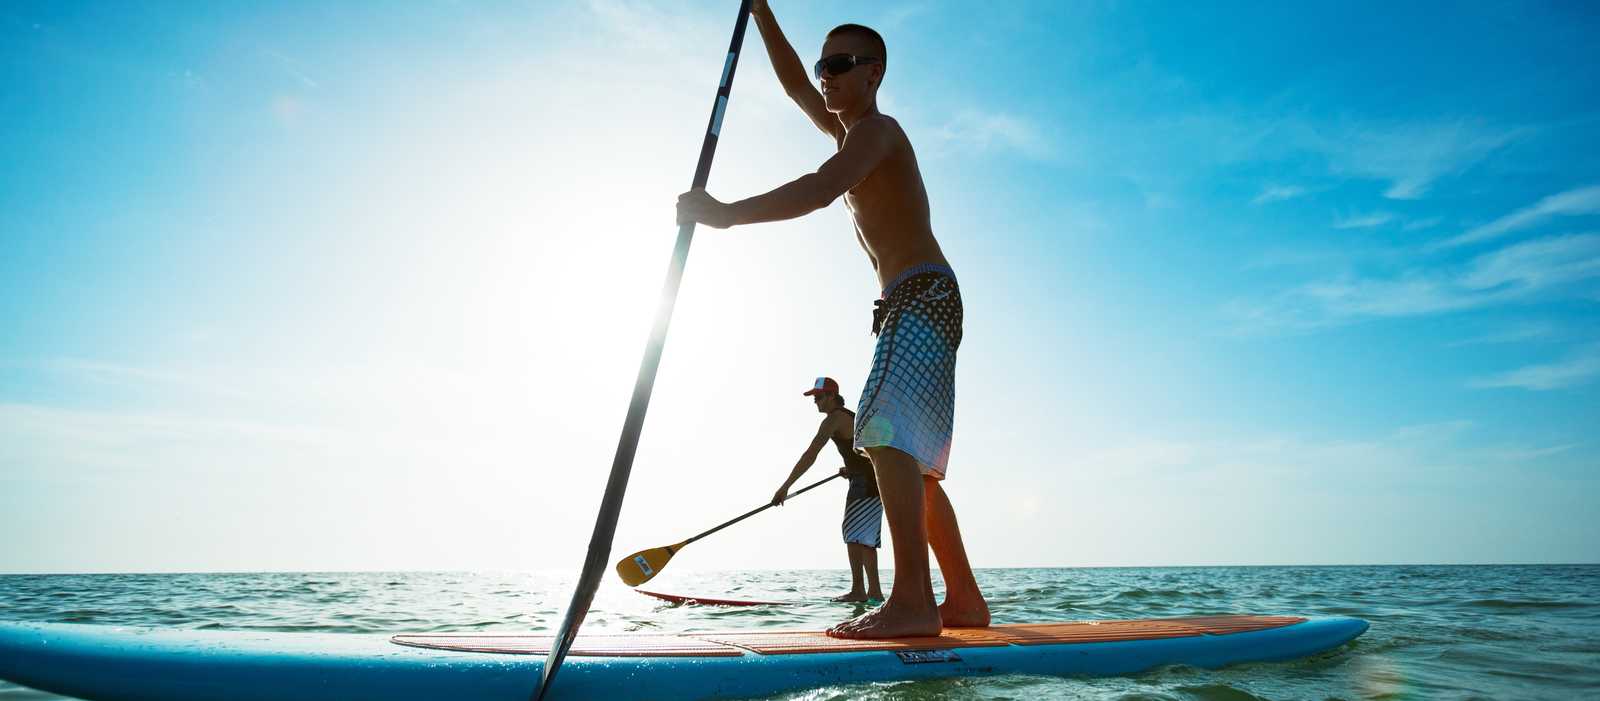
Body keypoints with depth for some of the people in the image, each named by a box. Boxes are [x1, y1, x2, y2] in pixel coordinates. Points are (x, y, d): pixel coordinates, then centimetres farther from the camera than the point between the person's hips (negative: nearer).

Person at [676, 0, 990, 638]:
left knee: (887, 430, -25)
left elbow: (820, 189, -24)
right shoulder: (848, 132, 24)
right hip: (909, 306, 10)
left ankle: (913, 600, -30)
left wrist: (727, 214, -26)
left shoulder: (875, 129, -6)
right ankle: (963, 600, 12)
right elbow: (793, 83, 30)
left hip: (924, 295, -10)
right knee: (911, 460, 8)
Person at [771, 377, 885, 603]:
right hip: (875, 479, 10)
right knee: (866, 537, 11)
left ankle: (857, 590, -17)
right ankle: (874, 591, 13)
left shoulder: (834, 419, -12)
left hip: (866, 481, -10)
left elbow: (810, 454, -21)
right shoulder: (850, 416, 19)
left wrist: (786, 486, -23)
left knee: (854, 533, -12)